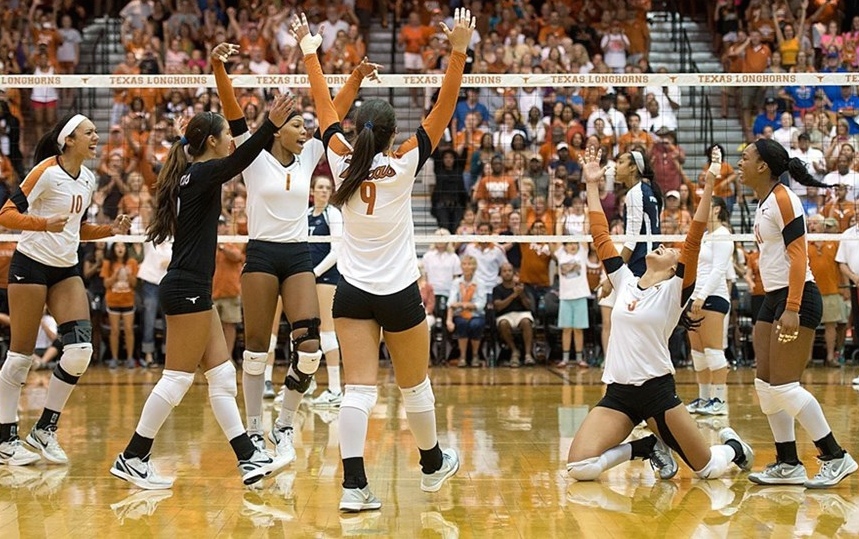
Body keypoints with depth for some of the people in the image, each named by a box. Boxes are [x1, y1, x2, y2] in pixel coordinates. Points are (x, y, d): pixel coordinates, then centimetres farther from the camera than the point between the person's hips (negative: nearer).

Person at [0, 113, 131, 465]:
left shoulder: (89, 180, 8)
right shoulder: (47, 171, -14)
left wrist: (109, 230, 4)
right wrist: (44, 223, -31)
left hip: (67, 270, 7)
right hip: (31, 265, -7)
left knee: (80, 351, -7)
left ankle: (45, 429, 6)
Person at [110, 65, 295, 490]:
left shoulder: (191, 173, 13)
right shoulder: (203, 174, -14)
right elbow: (237, 161, -35)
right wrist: (271, 125, -49)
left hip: (191, 290, 10)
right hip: (187, 290, -10)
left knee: (222, 376, 9)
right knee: (178, 378, -5)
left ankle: (249, 459, 11)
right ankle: (132, 459, 1)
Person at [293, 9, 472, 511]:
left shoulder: (342, 161, -5)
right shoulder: (404, 164, -12)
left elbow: (325, 106, 7)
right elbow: (443, 111, -14)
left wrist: (310, 53, 15)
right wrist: (458, 52, -17)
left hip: (353, 294, 2)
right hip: (400, 293, -2)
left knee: (358, 388, -4)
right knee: (415, 385, 15)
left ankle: (354, 485, -15)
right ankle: (433, 464, 33)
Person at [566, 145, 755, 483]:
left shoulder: (675, 290, -2)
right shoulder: (625, 282, 11)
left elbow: (693, 240, -13)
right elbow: (601, 237, 14)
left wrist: (709, 185, -20)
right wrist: (592, 185, 13)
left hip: (657, 390, -4)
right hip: (618, 392, 4)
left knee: (709, 469, -1)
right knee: (579, 469, -13)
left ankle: (732, 447, 37)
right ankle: (648, 448, 12)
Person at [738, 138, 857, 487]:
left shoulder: (783, 200, -14)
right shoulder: (763, 202, 13)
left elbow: (799, 255, -19)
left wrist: (792, 310, -25)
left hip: (796, 299, -10)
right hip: (772, 299, 10)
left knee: (783, 386, -10)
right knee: (765, 384, 6)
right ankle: (788, 464, 11)